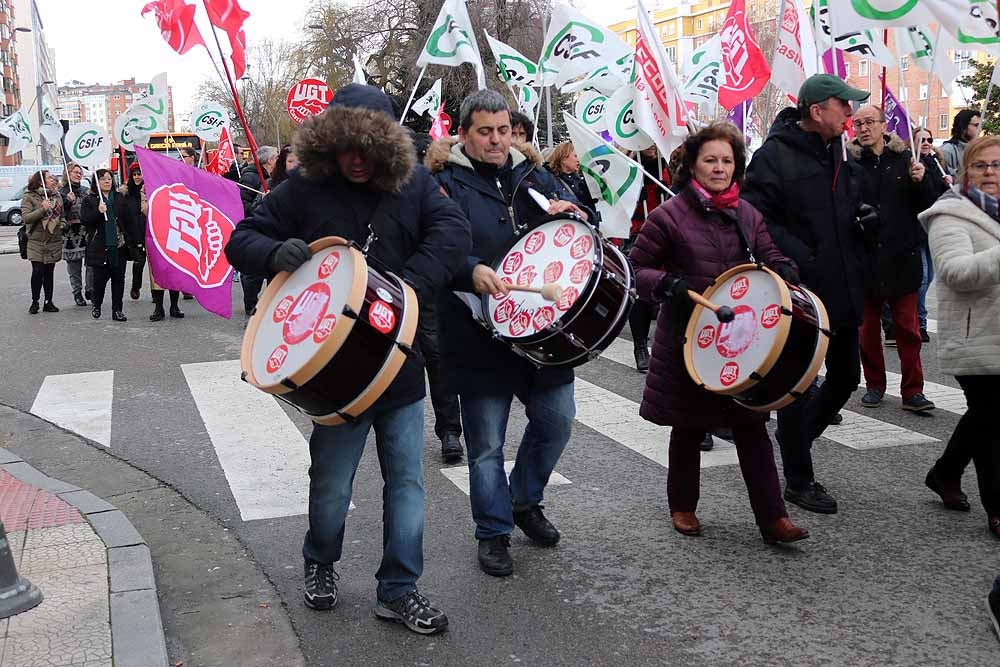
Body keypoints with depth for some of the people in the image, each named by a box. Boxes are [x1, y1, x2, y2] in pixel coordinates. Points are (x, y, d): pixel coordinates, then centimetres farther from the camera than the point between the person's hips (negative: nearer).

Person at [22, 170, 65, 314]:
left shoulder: (57, 196, 11)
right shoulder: (29, 197, -5)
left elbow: (62, 215, 24)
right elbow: (26, 217, -16)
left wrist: (62, 224, 3)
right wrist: (42, 209, -27)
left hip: (54, 241, 4)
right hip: (36, 242, -4)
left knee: (49, 272, 8)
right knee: (38, 272, -7)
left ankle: (48, 302, 15)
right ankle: (35, 302, 7)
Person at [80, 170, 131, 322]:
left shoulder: (120, 198, 13)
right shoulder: (89, 200, 3)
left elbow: (127, 220, 13)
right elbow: (84, 220, -6)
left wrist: (129, 240, 5)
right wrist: (98, 212, -21)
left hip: (119, 246, 3)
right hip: (100, 246, -3)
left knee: (118, 278, 2)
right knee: (100, 278, 1)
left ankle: (117, 310, 7)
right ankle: (96, 306, 23)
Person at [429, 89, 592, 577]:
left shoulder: (532, 175, 12)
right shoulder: (447, 183, -4)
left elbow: (581, 223, 14)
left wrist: (565, 210, -9)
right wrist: (473, 271, -35)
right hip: (479, 334, -4)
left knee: (555, 421, 11)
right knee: (486, 444, 4)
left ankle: (525, 501, 36)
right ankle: (493, 533, 22)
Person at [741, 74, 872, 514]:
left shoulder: (840, 152, 11)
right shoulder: (775, 155, -14)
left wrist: (864, 218, 3)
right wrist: (796, 255, -27)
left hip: (842, 289, 8)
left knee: (846, 377, 17)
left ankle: (795, 438, 39)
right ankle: (798, 480, 16)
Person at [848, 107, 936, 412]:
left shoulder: (904, 158, 3)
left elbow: (928, 204, 5)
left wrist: (921, 180, -12)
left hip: (902, 257, 0)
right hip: (864, 258, 0)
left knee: (908, 326, 3)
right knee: (868, 327, 11)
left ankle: (913, 390, 9)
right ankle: (874, 385, 24)